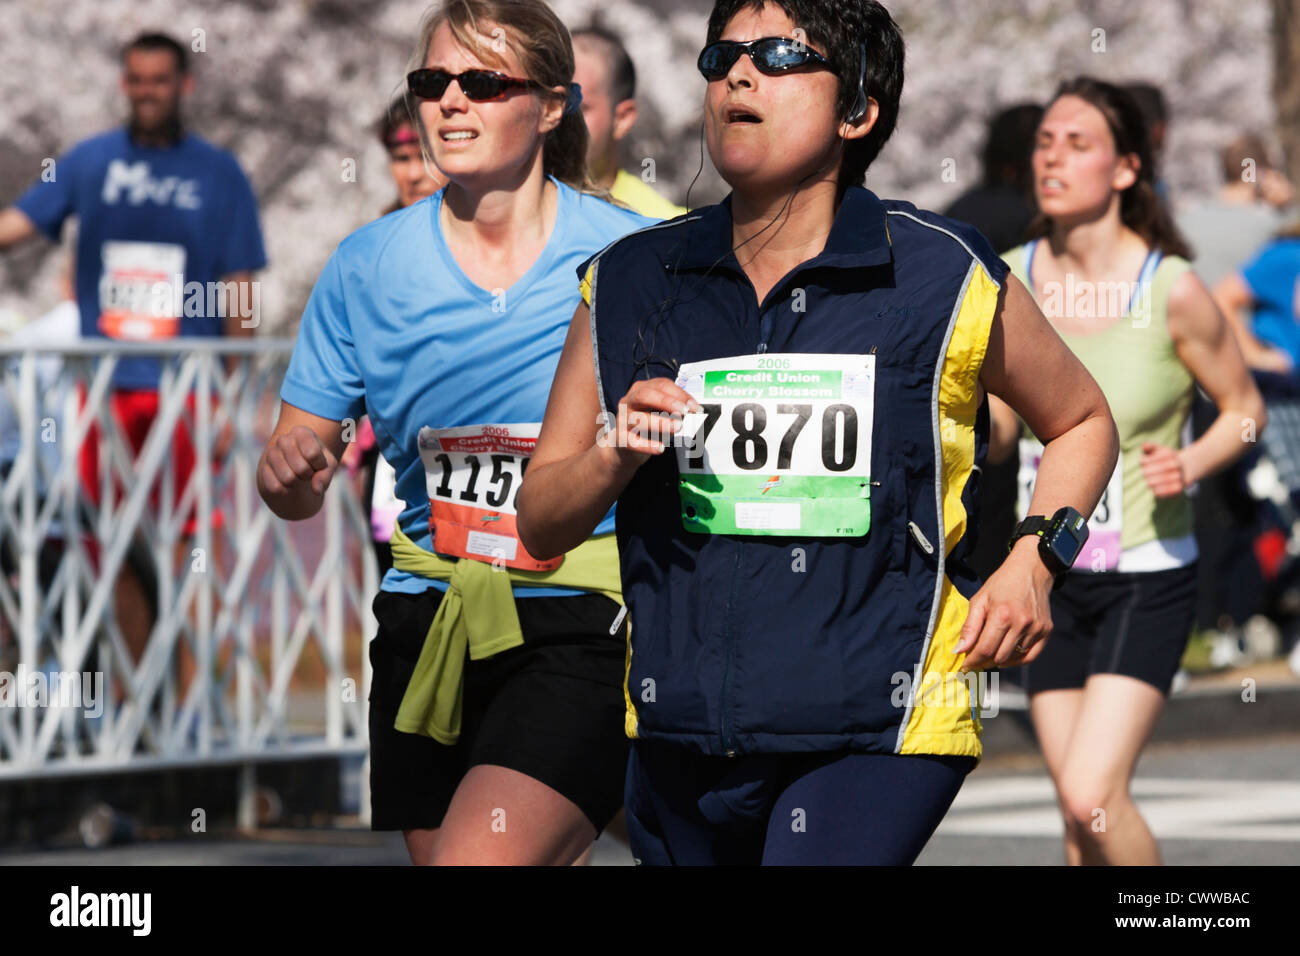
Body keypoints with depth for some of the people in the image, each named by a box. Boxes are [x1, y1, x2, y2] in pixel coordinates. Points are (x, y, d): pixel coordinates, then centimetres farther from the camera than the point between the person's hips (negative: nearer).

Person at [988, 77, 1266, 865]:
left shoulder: (1171, 290, -14)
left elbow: (1244, 409, -1)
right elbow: (1000, 431, 9)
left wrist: (1190, 464, -20)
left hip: (1149, 577, -5)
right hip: (1052, 575, 5)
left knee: (1092, 795, -16)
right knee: (1080, 815, 7)